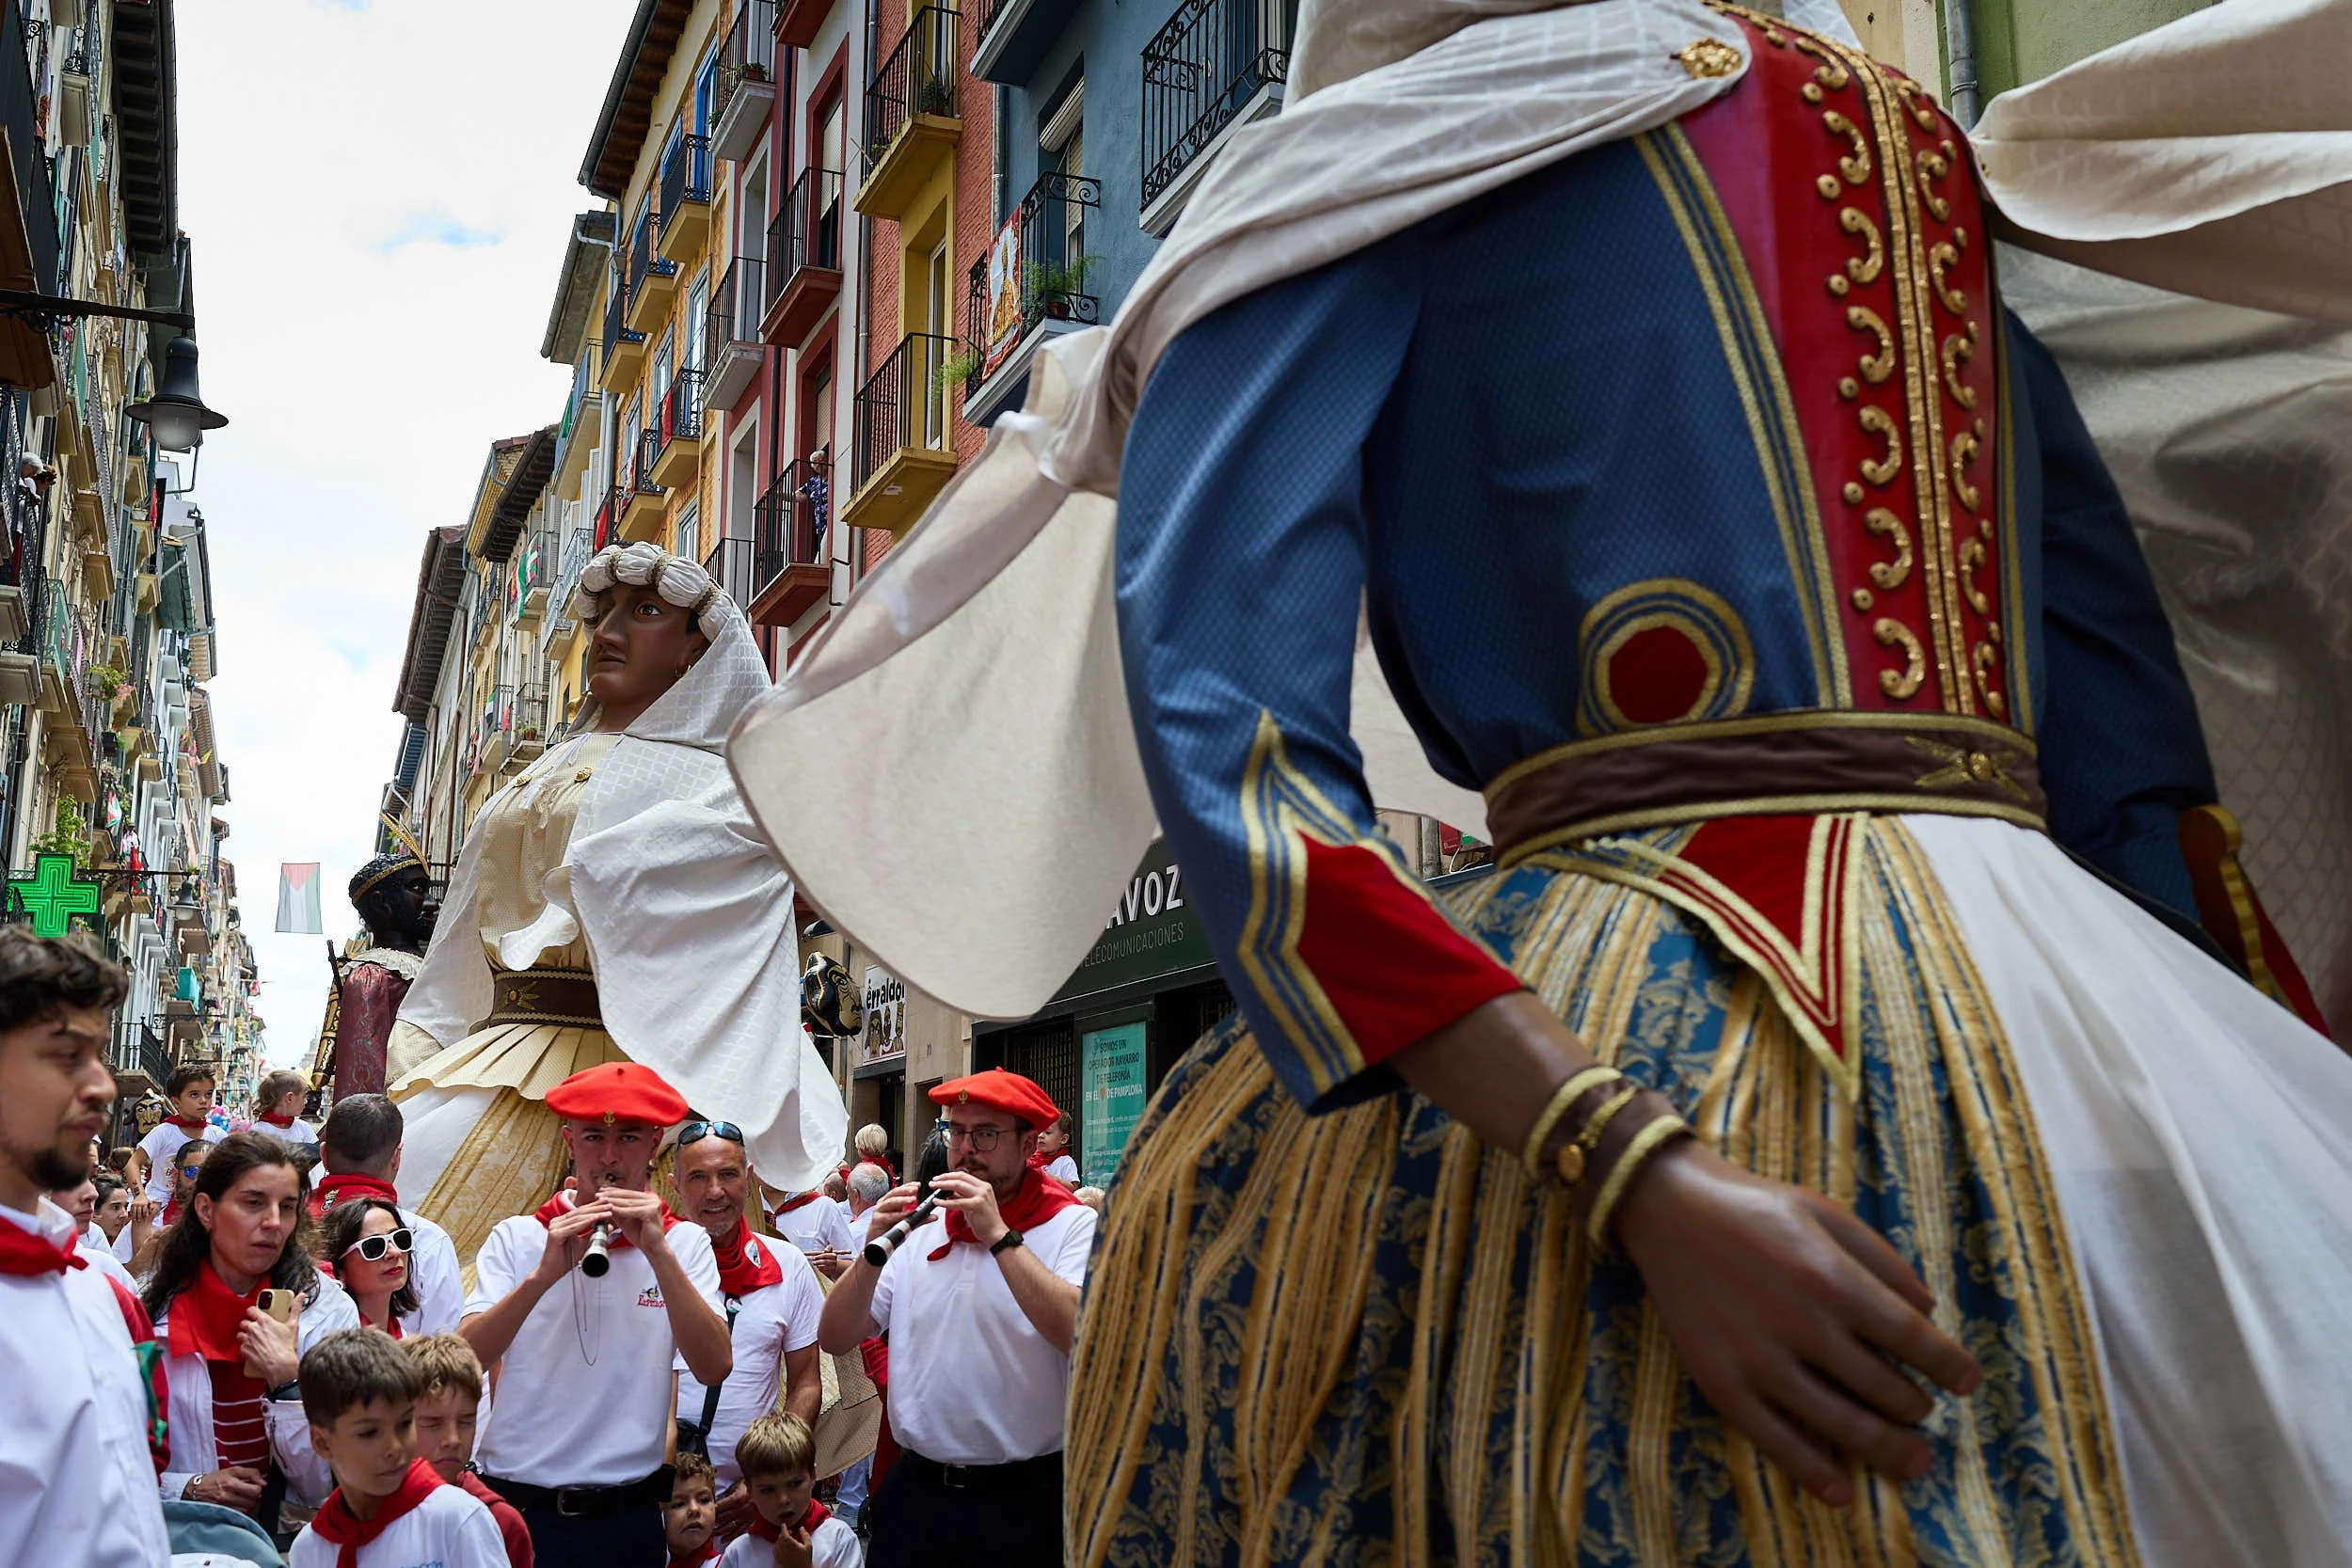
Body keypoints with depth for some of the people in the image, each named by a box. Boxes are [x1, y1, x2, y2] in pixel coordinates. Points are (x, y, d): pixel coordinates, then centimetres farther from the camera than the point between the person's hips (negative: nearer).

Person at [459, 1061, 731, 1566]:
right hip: (518, 1505, 0)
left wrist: (657, 1251, -19)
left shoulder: (685, 1244, 1)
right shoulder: (516, 1238, 2)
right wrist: (545, 1274, -22)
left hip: (627, 1517, 0)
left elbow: (714, 1368, -12)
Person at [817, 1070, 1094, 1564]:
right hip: (914, 1490, 4)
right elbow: (835, 1339, 4)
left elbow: (1084, 1336, -23)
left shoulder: (1074, 1226, -6)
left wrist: (999, 1236, -22)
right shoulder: (917, 1228, 7)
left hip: (1024, 1501, -4)